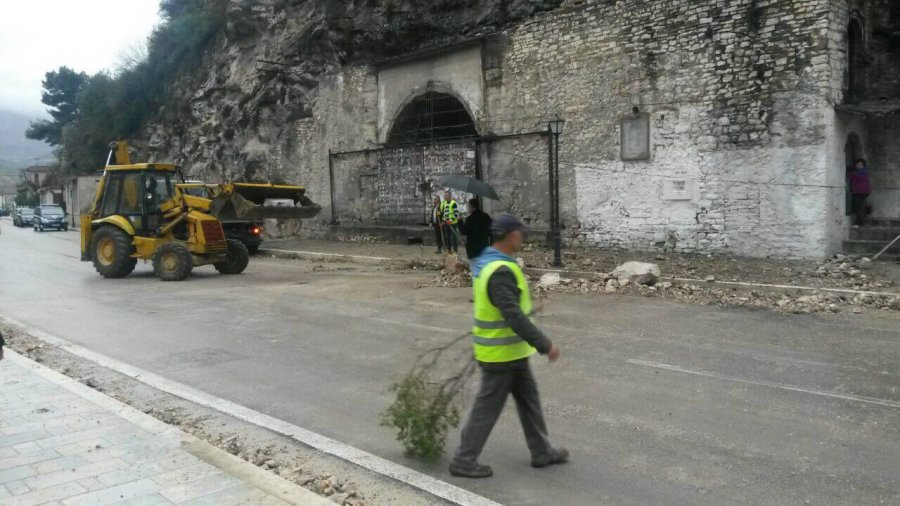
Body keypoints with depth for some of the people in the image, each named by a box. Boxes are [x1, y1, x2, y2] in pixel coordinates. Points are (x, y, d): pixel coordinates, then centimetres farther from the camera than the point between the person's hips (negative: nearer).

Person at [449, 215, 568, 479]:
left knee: (528, 398, 19)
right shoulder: (501, 271, -26)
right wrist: (545, 345, -24)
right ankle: (464, 461, 16)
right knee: (488, 407, 3)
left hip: (510, 351, 10)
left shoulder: (484, 262, 6)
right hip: (500, 353, -10)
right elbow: (515, 317, -29)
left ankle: (542, 452, 32)